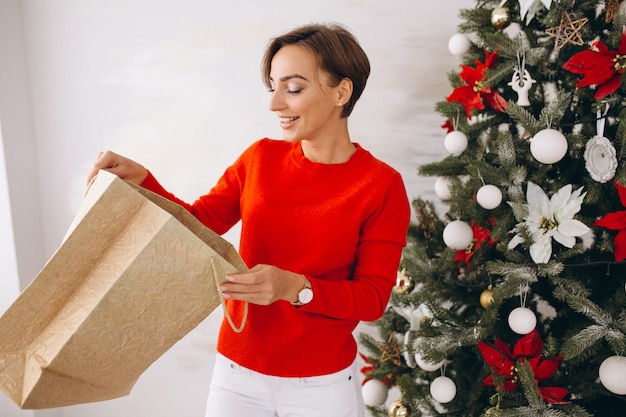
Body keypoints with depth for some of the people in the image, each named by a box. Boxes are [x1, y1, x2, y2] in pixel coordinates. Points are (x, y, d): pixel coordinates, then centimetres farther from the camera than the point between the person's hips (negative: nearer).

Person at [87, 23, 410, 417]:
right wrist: (139, 179, -11)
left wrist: (295, 287, -27)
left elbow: (373, 297, -12)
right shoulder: (261, 158, -2)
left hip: (322, 385, -3)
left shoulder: (381, 185, -13)